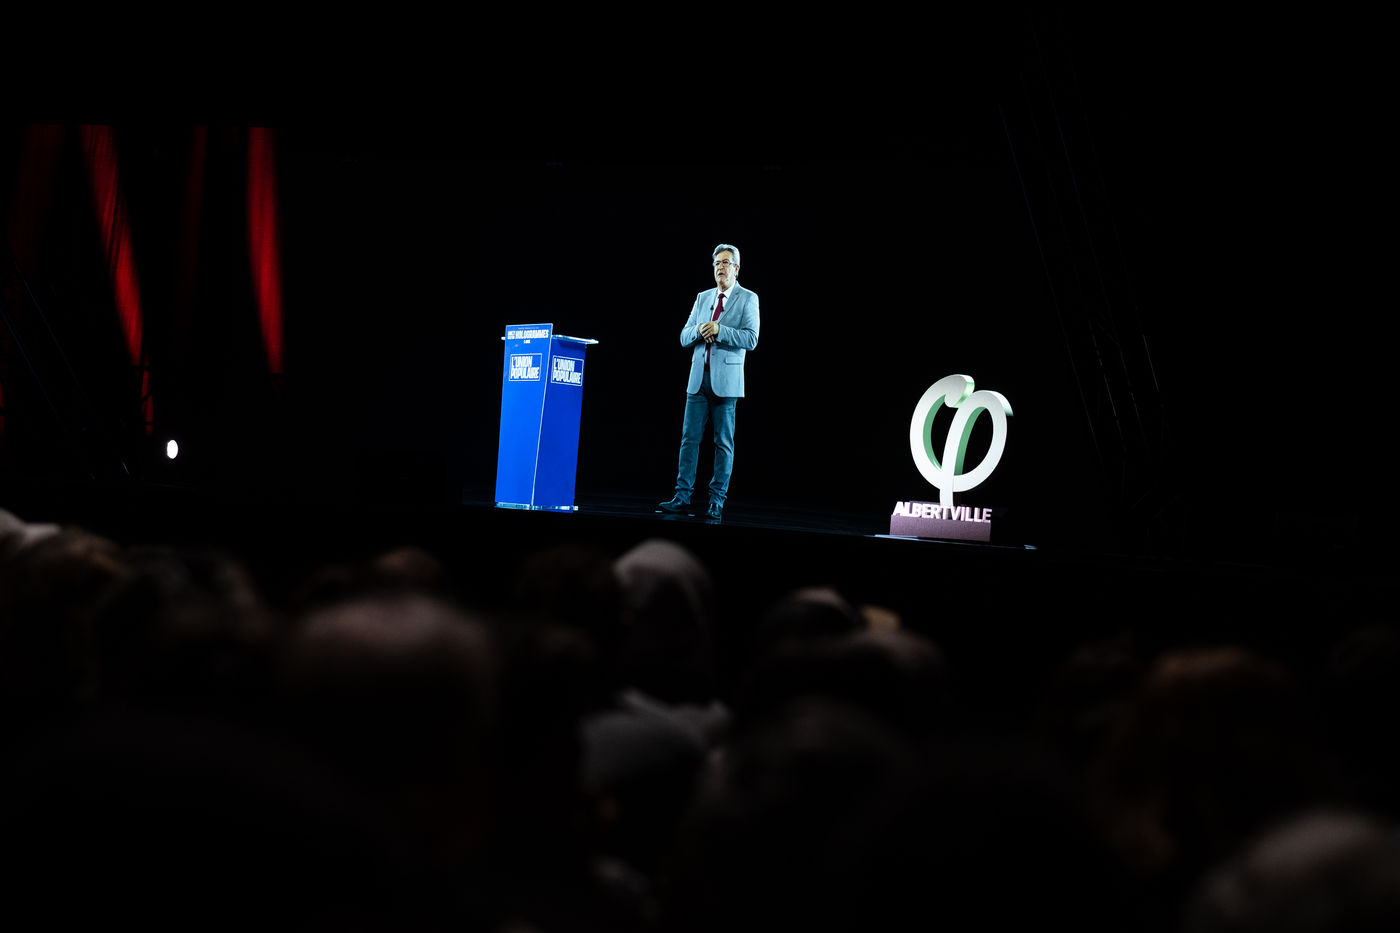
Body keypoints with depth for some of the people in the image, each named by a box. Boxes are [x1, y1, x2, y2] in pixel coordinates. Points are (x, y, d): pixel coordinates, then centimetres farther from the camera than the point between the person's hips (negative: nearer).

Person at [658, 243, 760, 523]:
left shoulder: (748, 299, 1)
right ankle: (682, 497, 1)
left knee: (723, 442, -1)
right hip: (699, 377, 5)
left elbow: (751, 339, -10)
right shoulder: (703, 298, 16)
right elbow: (684, 337, 14)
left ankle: (717, 501, 3)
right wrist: (699, 330, -7)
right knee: (689, 437, 0)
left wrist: (719, 330, -17)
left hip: (726, 379, -5)